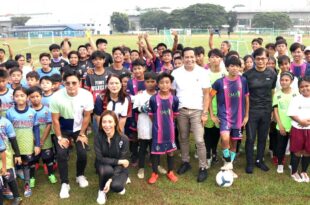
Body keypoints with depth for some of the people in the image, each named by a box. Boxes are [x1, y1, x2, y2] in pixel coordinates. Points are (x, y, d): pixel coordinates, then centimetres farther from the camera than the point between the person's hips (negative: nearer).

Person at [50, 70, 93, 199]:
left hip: (79, 128, 1)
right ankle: (65, 183, 3)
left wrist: (82, 134, -6)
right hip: (63, 129, 0)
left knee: (82, 153, -12)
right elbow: (55, 119, -15)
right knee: (61, 154, -15)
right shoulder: (57, 97, -27)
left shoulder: (87, 95, -24)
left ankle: (80, 176, 19)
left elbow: (87, 116, -11)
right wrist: (60, 137, -12)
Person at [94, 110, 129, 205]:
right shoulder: (98, 137, -18)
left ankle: (120, 180, 10)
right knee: (107, 170, -35)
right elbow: (100, 159, -21)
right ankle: (102, 190, -3)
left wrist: (110, 179, -29)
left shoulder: (123, 139, -21)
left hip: (119, 168, 0)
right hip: (104, 165, 1)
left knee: (116, 186, -29)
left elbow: (122, 163, -19)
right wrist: (118, 161, -27)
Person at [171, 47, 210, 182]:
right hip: (181, 110, 3)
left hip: (197, 110, -2)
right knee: (183, 138, 13)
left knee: (199, 140, -5)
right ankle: (185, 162, 29)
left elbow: (206, 94, -2)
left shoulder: (202, 72, -3)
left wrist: (205, 113, -7)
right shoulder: (176, 73, 1)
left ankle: (203, 168, 6)